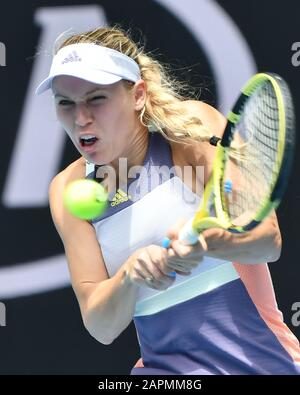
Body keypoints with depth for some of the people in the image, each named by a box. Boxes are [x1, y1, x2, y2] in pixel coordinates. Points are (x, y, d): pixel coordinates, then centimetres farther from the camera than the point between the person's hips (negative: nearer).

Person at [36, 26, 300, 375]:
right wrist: (130, 276, -19)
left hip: (262, 358, -1)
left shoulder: (192, 123, -3)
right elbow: (100, 327, 2)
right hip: (164, 366, 1)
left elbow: (269, 238, -9)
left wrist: (203, 240, -29)